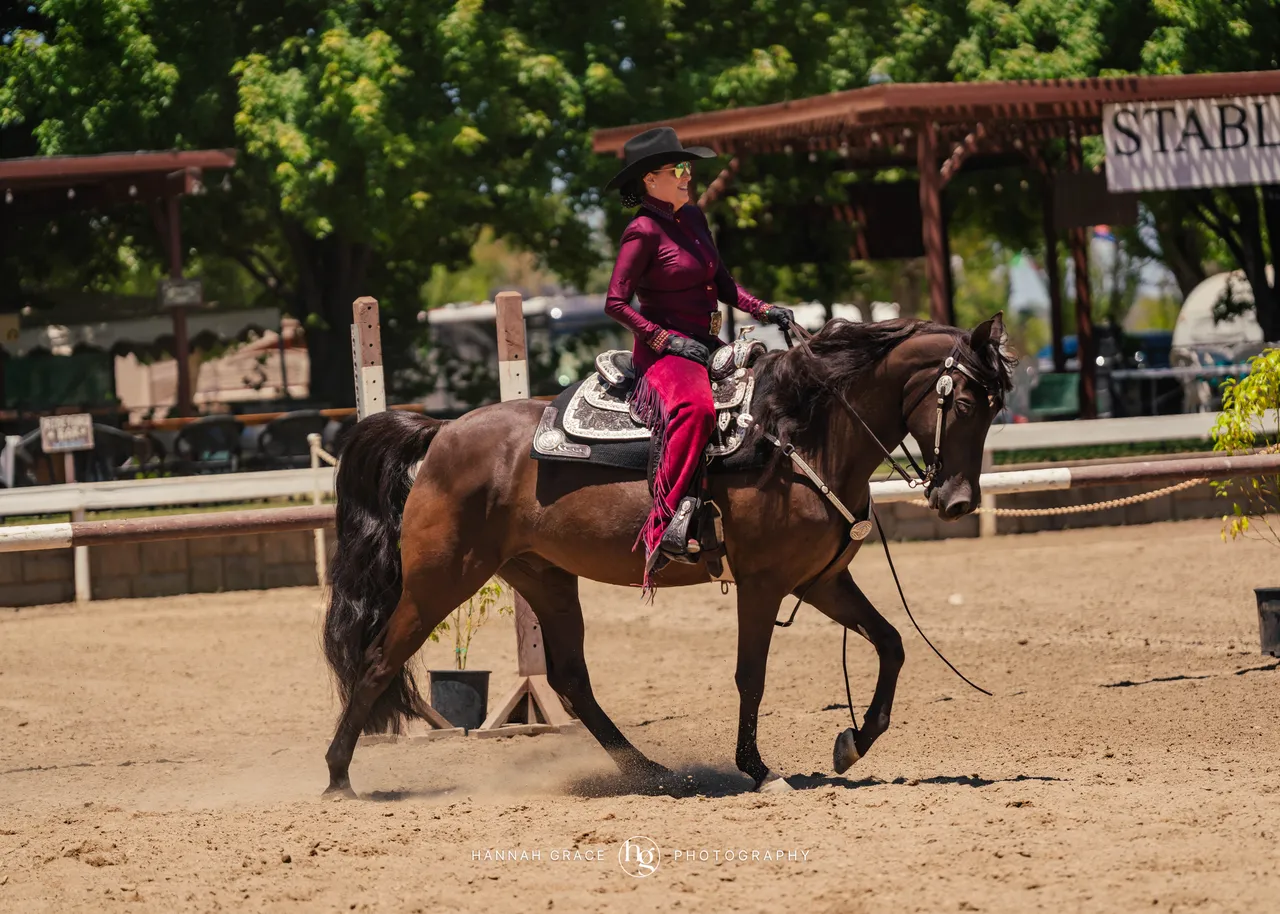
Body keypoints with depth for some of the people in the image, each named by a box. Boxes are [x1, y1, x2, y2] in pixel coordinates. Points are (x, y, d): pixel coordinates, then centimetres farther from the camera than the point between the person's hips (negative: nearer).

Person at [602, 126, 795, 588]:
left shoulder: (693, 218, 15)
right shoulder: (643, 232, -9)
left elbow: (723, 285, 19)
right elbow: (616, 303, -12)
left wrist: (765, 310, 3)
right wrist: (667, 341, -18)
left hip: (706, 346, 9)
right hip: (665, 352, -9)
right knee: (695, 410, -38)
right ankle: (663, 525, -40)